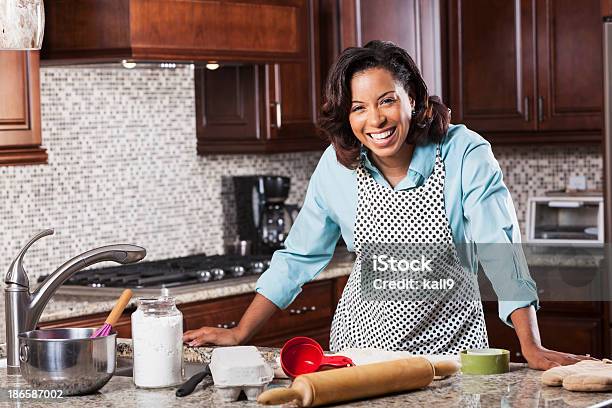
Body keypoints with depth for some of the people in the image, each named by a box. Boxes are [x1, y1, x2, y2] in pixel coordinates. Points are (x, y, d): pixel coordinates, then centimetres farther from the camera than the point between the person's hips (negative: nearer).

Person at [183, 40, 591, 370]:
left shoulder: (465, 155, -16)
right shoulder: (336, 165, -6)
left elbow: (502, 252, -18)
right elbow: (299, 257, 4)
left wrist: (533, 348, -27)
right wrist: (240, 333, 2)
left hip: (447, 344, -2)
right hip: (360, 342, 3)